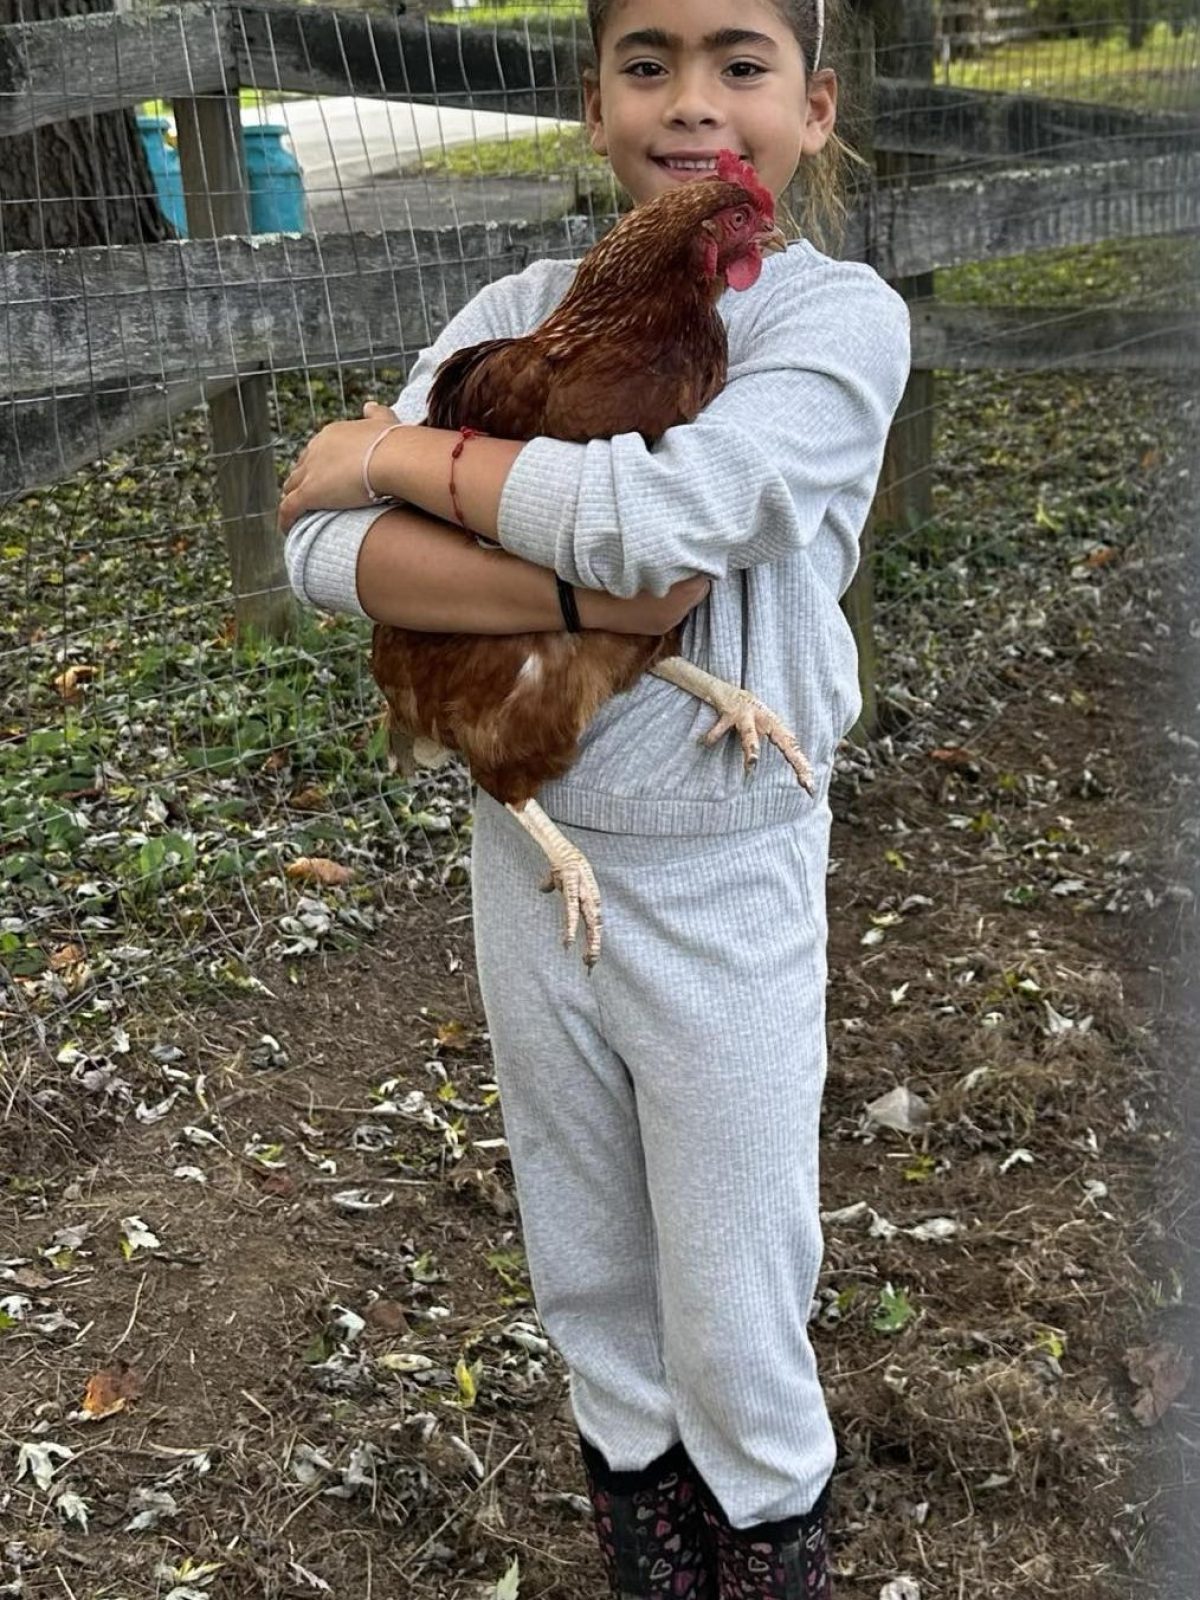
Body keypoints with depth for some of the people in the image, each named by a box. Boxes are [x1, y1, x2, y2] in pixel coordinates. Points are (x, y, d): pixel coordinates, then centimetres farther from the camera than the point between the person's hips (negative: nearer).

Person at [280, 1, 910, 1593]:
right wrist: (581, 595, -27)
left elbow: (667, 512, -28)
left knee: (733, 1280, 12)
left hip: (725, 879, -3)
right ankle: (637, 1466, 49)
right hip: (531, 847, 4)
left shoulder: (841, 315, -11)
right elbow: (326, 546, -13)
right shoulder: (521, 311, -1)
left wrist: (396, 450, -15)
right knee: (587, 1246, 21)